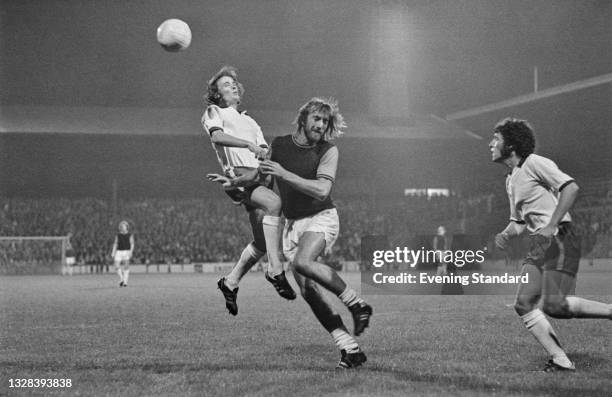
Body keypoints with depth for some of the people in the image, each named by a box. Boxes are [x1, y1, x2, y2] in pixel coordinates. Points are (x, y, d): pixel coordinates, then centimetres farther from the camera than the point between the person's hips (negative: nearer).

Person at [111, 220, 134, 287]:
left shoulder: (130, 235, 4)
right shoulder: (118, 235, 10)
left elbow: (132, 244, -2)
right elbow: (115, 244, 11)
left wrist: (131, 251, -16)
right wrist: (113, 253, 3)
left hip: (127, 252, -2)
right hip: (119, 252, 2)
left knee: (126, 267, -9)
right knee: (117, 266, -10)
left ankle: (125, 282, -6)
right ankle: (121, 279, 8)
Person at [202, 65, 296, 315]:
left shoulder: (249, 121, 34)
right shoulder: (214, 112, 14)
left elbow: (265, 153, 21)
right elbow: (217, 136, -9)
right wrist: (248, 144, -22)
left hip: (259, 176, 7)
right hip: (237, 175, -7)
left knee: (261, 243, 0)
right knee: (274, 203, -34)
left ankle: (230, 283, 20)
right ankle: (275, 270, -35)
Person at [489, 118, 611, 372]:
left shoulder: (534, 163, -6)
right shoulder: (511, 180, 20)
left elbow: (571, 187, -18)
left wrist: (551, 226, -23)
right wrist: (506, 235, 6)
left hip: (561, 239, -9)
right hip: (539, 246, 9)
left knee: (554, 305, -21)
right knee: (523, 304, -5)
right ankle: (561, 360, -5)